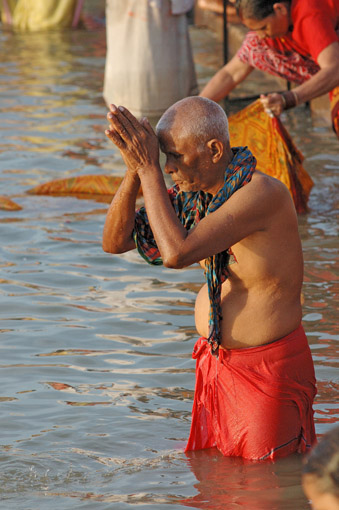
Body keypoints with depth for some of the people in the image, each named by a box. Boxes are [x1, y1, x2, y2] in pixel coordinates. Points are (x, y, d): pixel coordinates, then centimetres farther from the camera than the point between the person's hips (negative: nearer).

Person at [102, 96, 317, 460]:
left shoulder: (263, 194, -26)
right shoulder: (191, 193, -1)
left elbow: (177, 253, -34)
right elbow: (115, 241, 0)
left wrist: (149, 170, -28)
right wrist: (135, 170, -15)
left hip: (268, 366, -8)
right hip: (216, 359, 8)